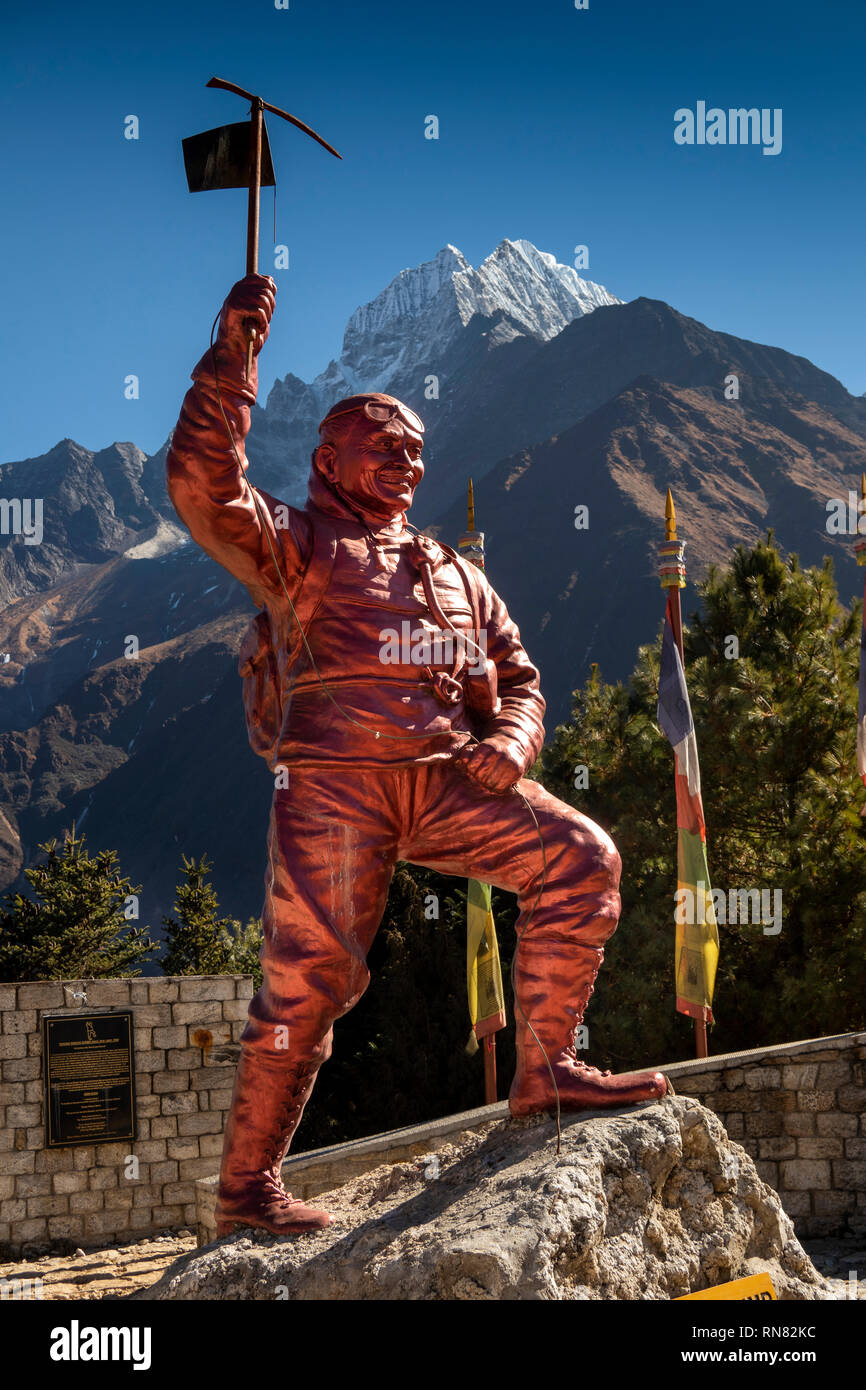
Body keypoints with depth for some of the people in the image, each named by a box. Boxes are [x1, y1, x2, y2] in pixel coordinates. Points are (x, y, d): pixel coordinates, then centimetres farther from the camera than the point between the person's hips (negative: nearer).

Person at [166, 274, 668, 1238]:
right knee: (310, 976, -11)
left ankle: (543, 1069, -5)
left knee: (581, 860, -13)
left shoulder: (454, 574, 29)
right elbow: (203, 485, -6)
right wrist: (232, 359, -11)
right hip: (332, 779, -5)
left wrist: (508, 743, 1)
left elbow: (517, 680, 25)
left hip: (444, 778, 5)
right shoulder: (294, 544, 13)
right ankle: (244, 1189, 1)